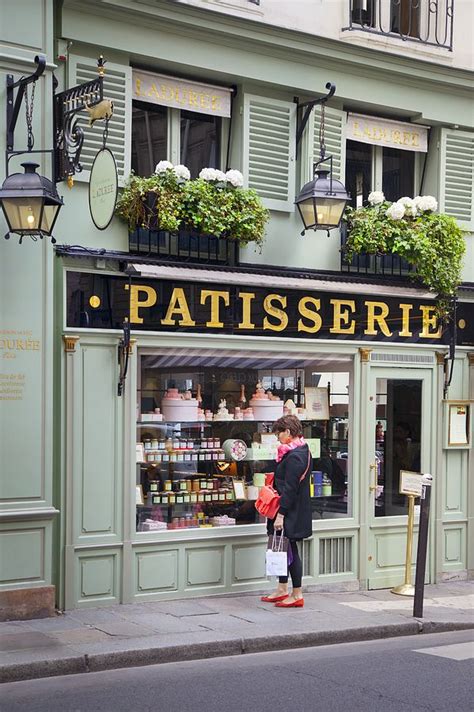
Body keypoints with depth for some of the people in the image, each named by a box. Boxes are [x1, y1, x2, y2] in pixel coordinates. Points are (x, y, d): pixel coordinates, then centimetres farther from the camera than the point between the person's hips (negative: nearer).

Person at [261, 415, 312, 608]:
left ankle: (297, 595, 6)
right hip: (295, 510, 10)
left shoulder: (294, 456, -21)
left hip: (291, 511, -10)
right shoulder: (302, 451, 11)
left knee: (289, 549, -2)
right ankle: (282, 590, 25)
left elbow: (289, 489, -22)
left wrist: (280, 515, -21)